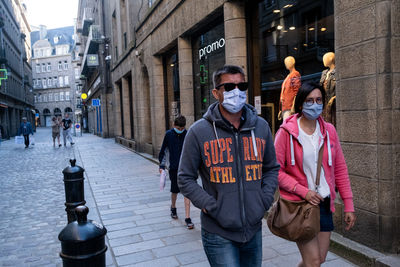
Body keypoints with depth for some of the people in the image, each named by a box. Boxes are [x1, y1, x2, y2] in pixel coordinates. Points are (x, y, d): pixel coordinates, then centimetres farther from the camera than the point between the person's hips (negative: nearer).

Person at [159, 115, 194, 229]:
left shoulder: (187, 135, -4)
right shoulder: (169, 134, -3)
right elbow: (163, 151, 5)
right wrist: (162, 165, 1)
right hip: (174, 168, 1)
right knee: (174, 191, 14)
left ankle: (187, 218, 1)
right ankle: (173, 208, 42)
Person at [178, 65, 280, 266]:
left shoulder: (261, 127, 2)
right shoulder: (199, 131, -10)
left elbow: (271, 168, 14)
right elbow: (185, 178, -5)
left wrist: (265, 199, 1)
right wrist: (211, 207, -13)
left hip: (253, 229, 5)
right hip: (218, 233, -4)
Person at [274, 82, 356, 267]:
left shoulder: (329, 131, 4)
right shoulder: (286, 132, -10)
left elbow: (340, 169, 7)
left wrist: (348, 205, 6)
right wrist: (303, 191, -18)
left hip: (324, 203, 5)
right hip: (298, 203, -5)